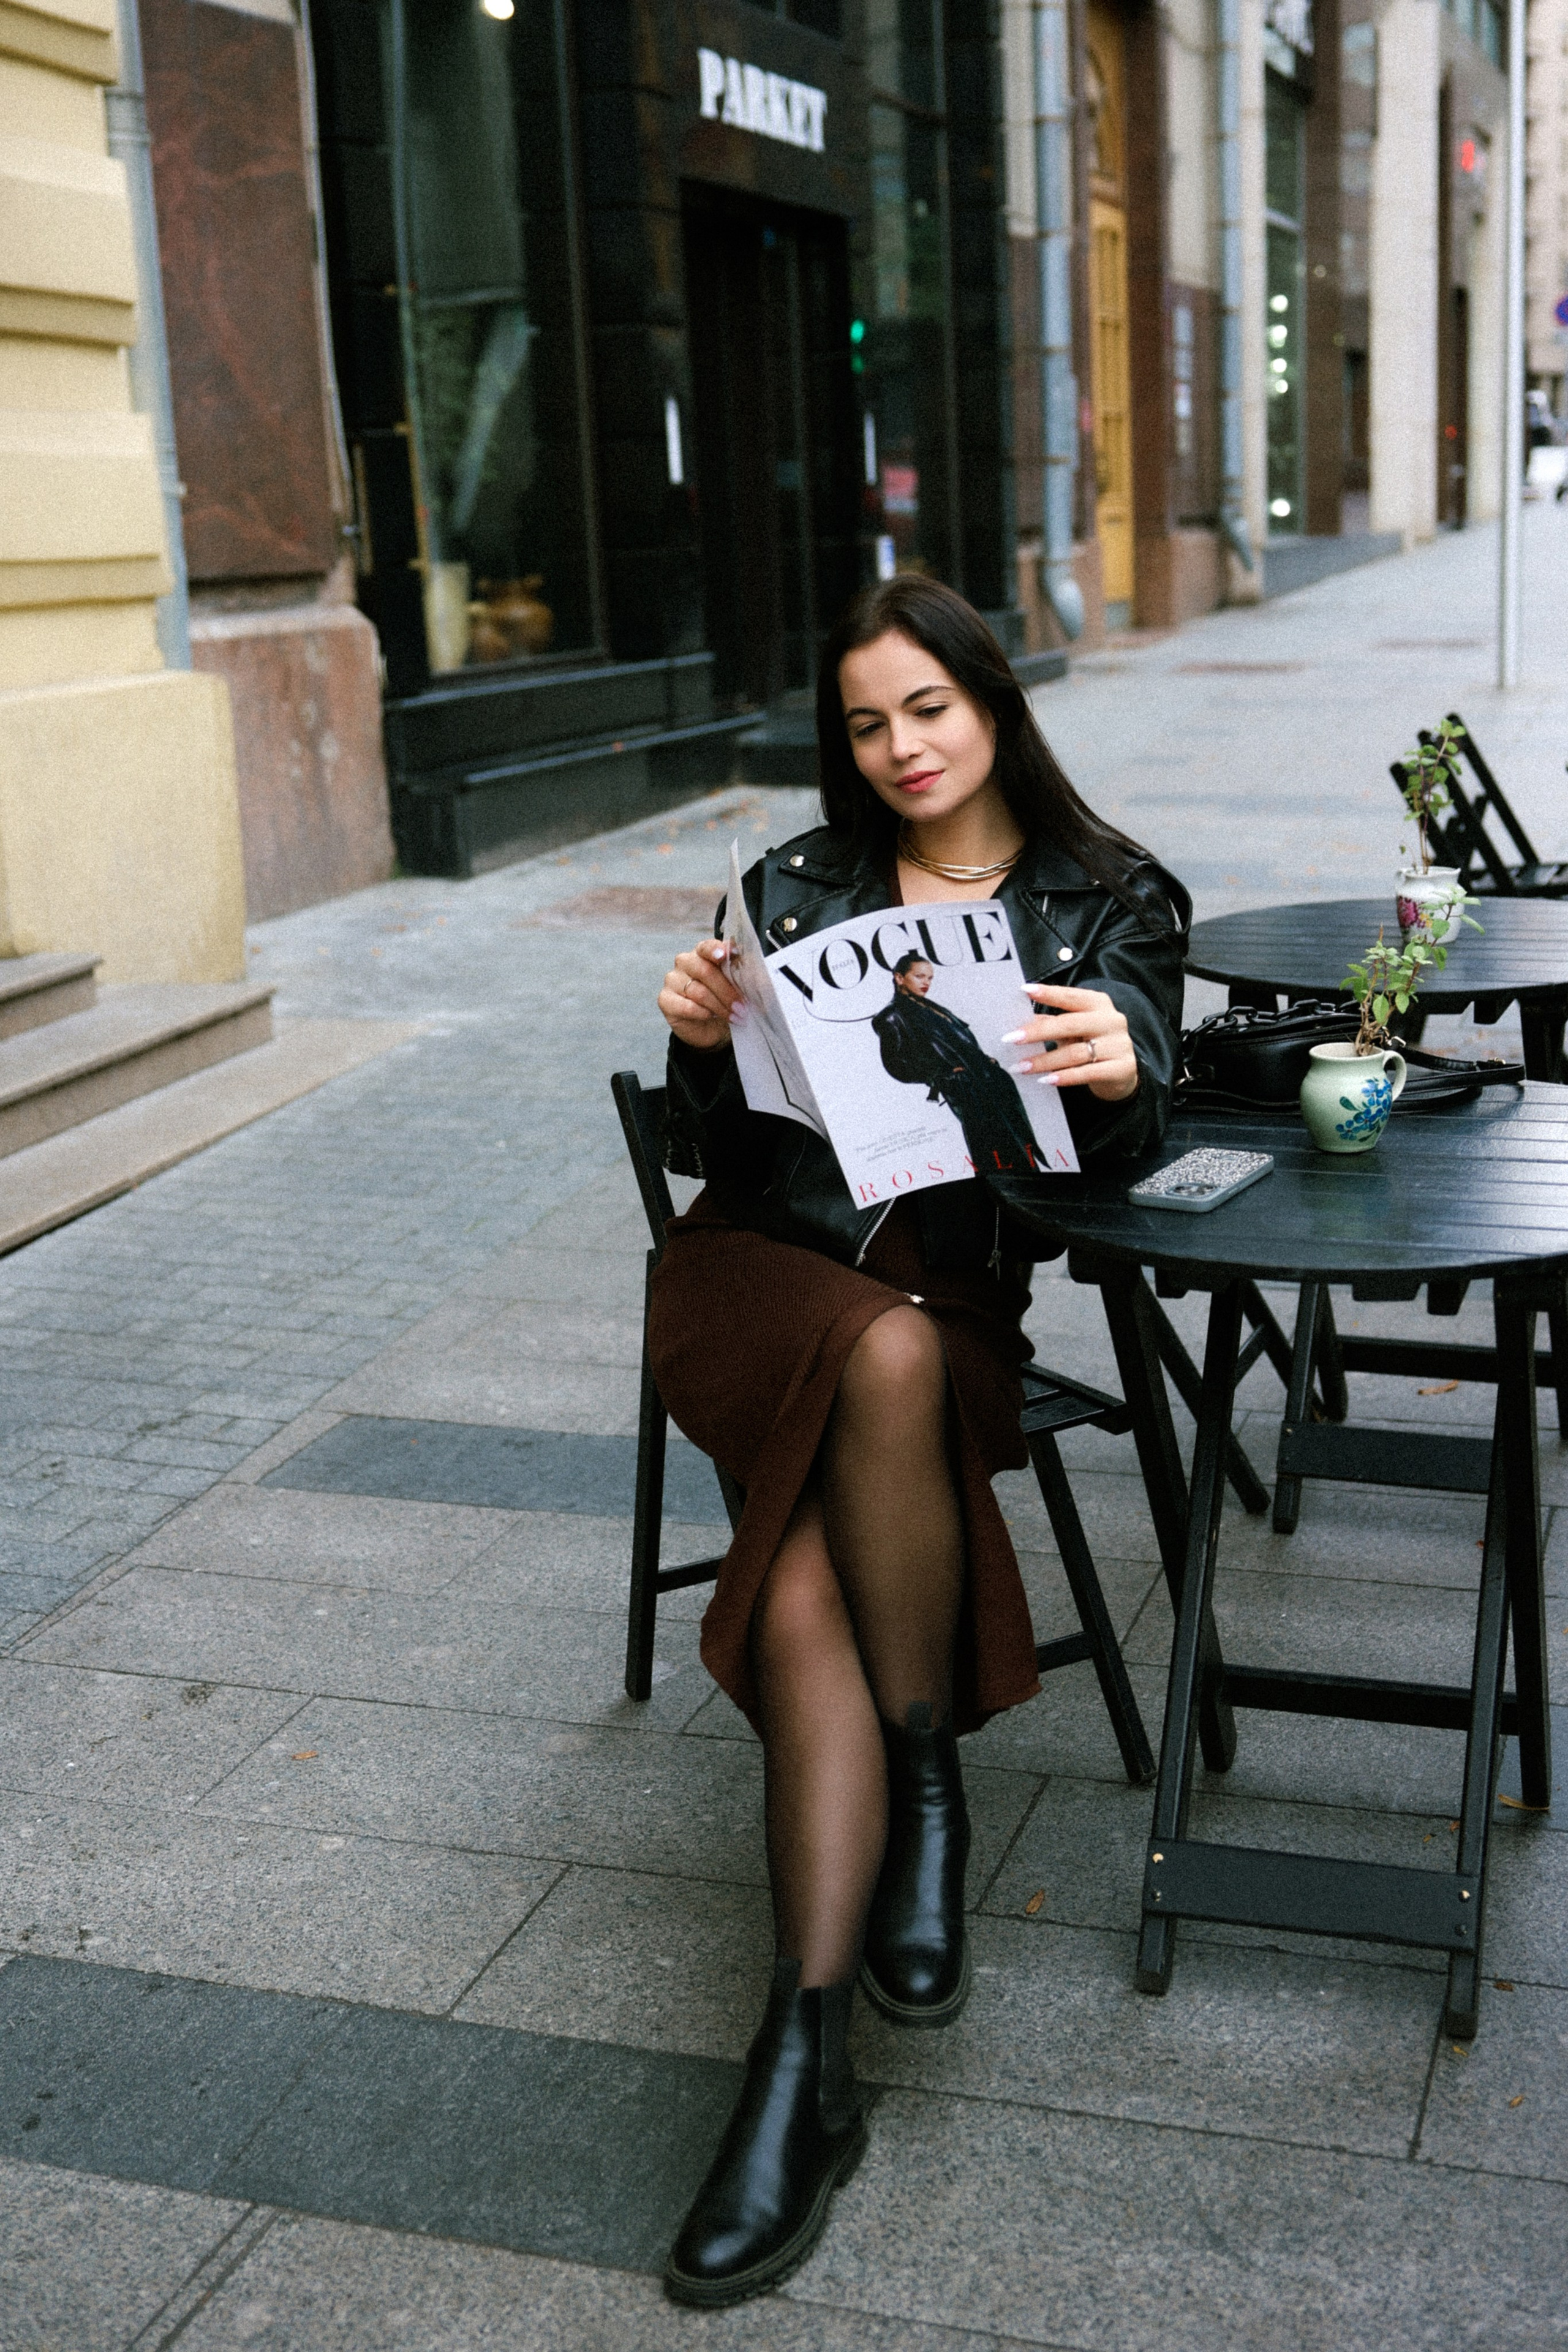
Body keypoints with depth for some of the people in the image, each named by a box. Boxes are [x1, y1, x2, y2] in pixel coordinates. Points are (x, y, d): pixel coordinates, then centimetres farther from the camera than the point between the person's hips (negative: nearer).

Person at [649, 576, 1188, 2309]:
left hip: (963, 1288, -1)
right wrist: (702, 1041, -11)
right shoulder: (796, 886, 15)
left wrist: (1120, 1075, -27)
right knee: (890, 1351, -34)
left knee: (805, 1583, -29)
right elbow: (708, 1145, 11)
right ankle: (921, 1785, -27)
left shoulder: (1110, 902, 11)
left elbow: (1119, 1148, -4)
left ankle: (807, 2050, -18)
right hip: (763, 1260, 1)